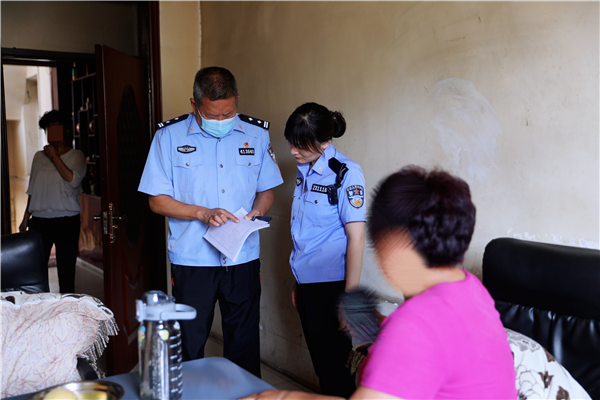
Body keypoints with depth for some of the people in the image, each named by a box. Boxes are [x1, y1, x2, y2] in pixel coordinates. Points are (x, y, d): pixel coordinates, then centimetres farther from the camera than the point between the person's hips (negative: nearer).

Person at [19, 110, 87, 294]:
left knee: (66, 271, 2)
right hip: (40, 220, 3)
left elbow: (73, 180, -16)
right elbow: (32, 190, 17)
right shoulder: (39, 156, 13)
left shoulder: (76, 155, 3)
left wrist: (54, 156, -10)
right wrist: (26, 219, 16)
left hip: (66, 221, -3)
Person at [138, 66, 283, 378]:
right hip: (191, 259, -2)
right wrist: (203, 213, -15)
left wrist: (255, 214, -8)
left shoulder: (257, 134, 4)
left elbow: (266, 191, 13)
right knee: (189, 345, 8)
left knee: (244, 344, 11)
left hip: (243, 258, 2)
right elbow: (157, 200, -2)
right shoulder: (170, 136, -3)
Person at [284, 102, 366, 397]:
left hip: (331, 284, -7)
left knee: (335, 368, 4)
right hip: (307, 282, 7)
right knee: (320, 364, 17)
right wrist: (297, 284, 16)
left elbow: (355, 237, -16)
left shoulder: (345, 173, -14)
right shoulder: (305, 171, 8)